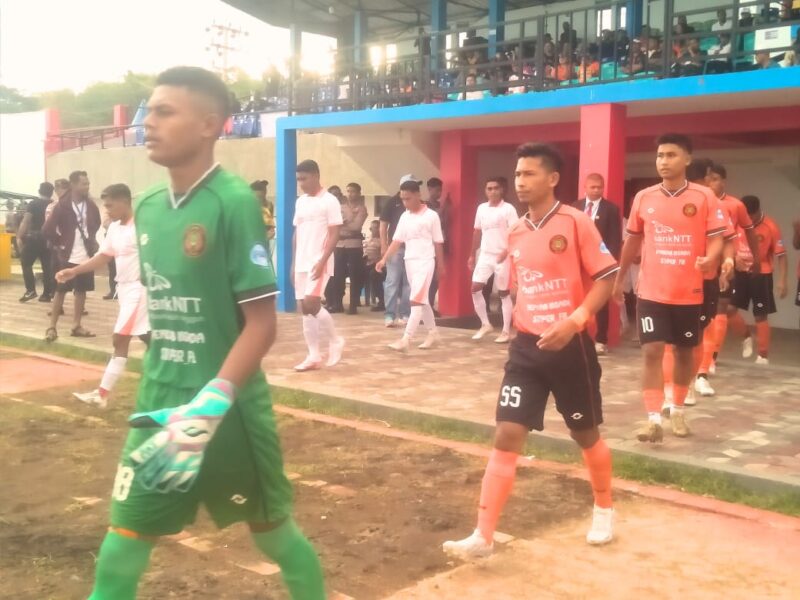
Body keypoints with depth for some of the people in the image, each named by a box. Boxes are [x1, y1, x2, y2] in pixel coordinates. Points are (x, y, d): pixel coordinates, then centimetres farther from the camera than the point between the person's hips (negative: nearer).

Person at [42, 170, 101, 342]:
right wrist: (59, 245, -5)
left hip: (86, 256, 5)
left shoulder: (91, 206, 2)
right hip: (68, 257, -5)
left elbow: (96, 225, 21)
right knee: (61, 291, -1)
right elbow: (47, 229, -12)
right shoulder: (62, 206, -11)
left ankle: (76, 326, 19)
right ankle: (52, 327, 4)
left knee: (82, 290, 10)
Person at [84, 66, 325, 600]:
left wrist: (213, 401, -26)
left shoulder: (234, 202, -15)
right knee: (124, 539, 7)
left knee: (273, 530, 13)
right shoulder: (148, 206, 5)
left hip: (227, 407, -5)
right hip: (160, 404, 6)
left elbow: (262, 321, -17)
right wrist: (158, 388, 16)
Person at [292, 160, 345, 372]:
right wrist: (293, 264, 14)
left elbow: (334, 235, -11)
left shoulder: (329, 201, -7)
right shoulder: (300, 202, 14)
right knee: (305, 309, 5)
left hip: (319, 263, -7)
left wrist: (322, 261, -19)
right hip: (302, 263, 7)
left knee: (311, 304, -17)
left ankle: (335, 340, 5)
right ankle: (313, 356, 10)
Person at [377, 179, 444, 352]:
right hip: (409, 261, 6)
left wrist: (440, 265, 1)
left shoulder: (431, 216, -6)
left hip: (425, 262, -6)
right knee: (422, 300, 14)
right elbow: (397, 240, 5)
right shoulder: (404, 217, 7)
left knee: (416, 300, -12)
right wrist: (384, 259, -5)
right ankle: (433, 332, 29)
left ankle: (406, 340, -19)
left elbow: (438, 243, -2)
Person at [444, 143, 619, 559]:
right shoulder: (516, 234, 9)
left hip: (570, 346, -4)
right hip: (527, 347, 4)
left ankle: (603, 510, 39)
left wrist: (574, 320, -23)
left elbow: (605, 277, -12)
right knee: (506, 436, -4)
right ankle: (483, 537, -2)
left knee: (586, 434, 13)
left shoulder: (576, 223, -9)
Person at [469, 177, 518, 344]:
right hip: (485, 255, 5)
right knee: (475, 288, -2)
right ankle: (485, 324, 13)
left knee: (504, 293, 2)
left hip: (502, 257, -5)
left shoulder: (509, 209, -8)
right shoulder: (481, 208, 9)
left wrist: (507, 251, -27)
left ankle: (506, 331, 10)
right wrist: (472, 255, 16)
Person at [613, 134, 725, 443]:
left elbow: (715, 238, -6)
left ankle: (678, 410, 33)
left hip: (689, 292, 0)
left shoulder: (704, 197, -5)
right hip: (652, 291, 1)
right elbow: (633, 239, 14)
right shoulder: (643, 197, 2)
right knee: (652, 351, -8)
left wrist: (710, 258, -28)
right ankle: (654, 420, -6)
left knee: (685, 352, 13)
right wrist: (620, 278, 18)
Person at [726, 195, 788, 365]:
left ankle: (763, 356, 12)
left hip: (761, 275, -4)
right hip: (741, 273, 4)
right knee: (729, 308, -5)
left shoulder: (770, 227, -14)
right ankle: (746, 337, 22)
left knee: (760, 315, 1)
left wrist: (782, 281, -16)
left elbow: (781, 255, -11)